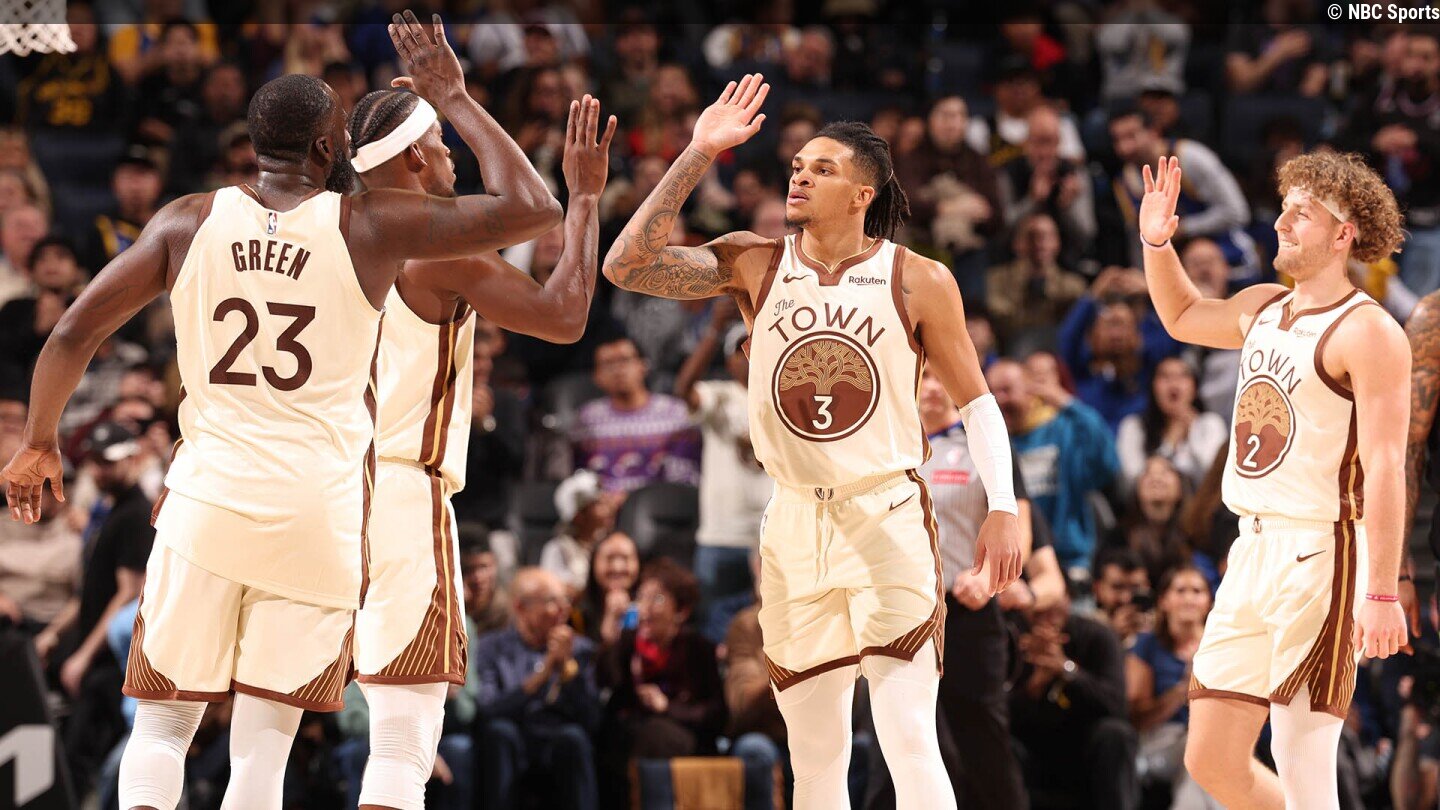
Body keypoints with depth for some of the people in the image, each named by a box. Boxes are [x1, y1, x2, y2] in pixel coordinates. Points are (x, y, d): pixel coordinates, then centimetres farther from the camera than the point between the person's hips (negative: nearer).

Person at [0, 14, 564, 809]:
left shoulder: (188, 222, 2)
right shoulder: (372, 227, -3)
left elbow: (72, 335, 1)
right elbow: (532, 208, -1)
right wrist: (453, 99, 8)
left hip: (205, 504, 1)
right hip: (317, 516, -1)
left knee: (160, 726, 12)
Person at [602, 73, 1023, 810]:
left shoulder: (919, 283, -4)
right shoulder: (754, 265, 1)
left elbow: (974, 400, 5)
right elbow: (627, 266, -9)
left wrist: (1002, 506, -5)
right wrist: (698, 156, -11)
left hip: (888, 521, -3)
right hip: (794, 526, 3)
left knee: (911, 747, -13)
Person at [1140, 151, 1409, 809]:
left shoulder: (1366, 331, -11)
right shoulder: (1262, 309, 14)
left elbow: (1385, 468, -18)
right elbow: (1182, 317, 36)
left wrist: (1382, 594, -23)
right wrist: (1157, 243, 18)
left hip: (1321, 557, -8)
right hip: (1252, 553, 8)